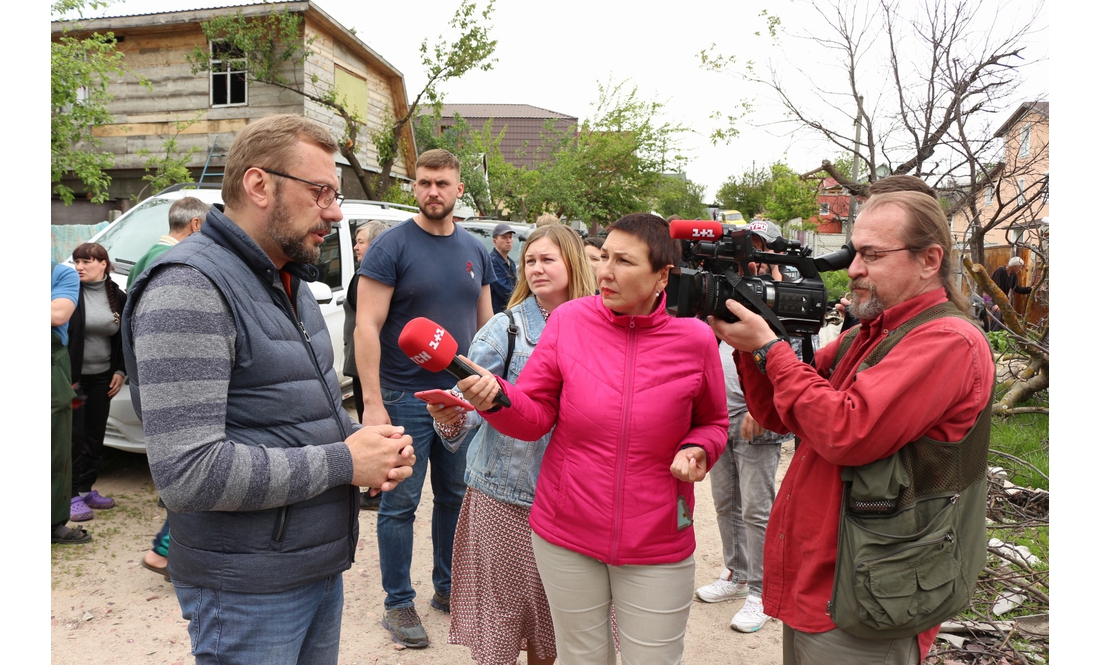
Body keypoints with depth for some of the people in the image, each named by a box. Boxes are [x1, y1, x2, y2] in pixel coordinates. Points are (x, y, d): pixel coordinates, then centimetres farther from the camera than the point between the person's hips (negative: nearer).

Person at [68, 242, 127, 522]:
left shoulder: (118, 297, 4)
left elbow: (123, 339, 12)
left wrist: (120, 371, 5)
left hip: (102, 377, 4)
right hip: (72, 376, -4)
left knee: (95, 436, 11)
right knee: (74, 437, 0)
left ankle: (86, 488, 24)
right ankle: (73, 496, 9)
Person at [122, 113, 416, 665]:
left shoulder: (290, 282, 11)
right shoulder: (190, 288, -20)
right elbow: (187, 474, -27)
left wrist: (364, 439, -2)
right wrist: (344, 462, -20)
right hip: (247, 593, -8)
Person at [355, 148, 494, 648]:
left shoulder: (475, 250, 8)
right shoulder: (392, 246, -8)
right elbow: (367, 327, -13)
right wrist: (372, 402, -18)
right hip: (406, 397, -5)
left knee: (456, 496, 15)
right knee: (400, 504, 5)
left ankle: (447, 587, 34)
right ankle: (399, 603, 22)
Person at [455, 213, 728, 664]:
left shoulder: (695, 339, -9)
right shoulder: (569, 320, -8)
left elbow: (713, 422, 9)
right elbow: (535, 416, -5)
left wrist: (698, 450, -12)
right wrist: (495, 397, -25)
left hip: (657, 545, -1)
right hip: (566, 534, 1)